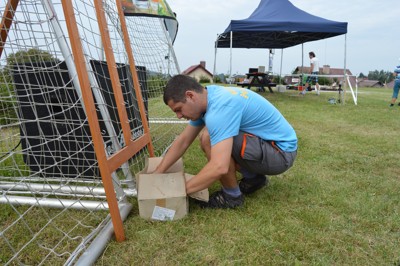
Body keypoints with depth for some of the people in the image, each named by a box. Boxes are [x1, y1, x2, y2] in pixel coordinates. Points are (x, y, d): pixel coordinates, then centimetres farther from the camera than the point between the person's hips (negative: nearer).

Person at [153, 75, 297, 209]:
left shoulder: (220, 107, -29)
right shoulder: (208, 98, 1)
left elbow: (219, 168, -36)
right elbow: (183, 141, 6)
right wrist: (157, 174, 4)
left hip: (282, 152, -9)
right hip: (266, 142, 9)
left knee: (208, 139, -25)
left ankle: (232, 196, -3)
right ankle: (253, 178, 17)